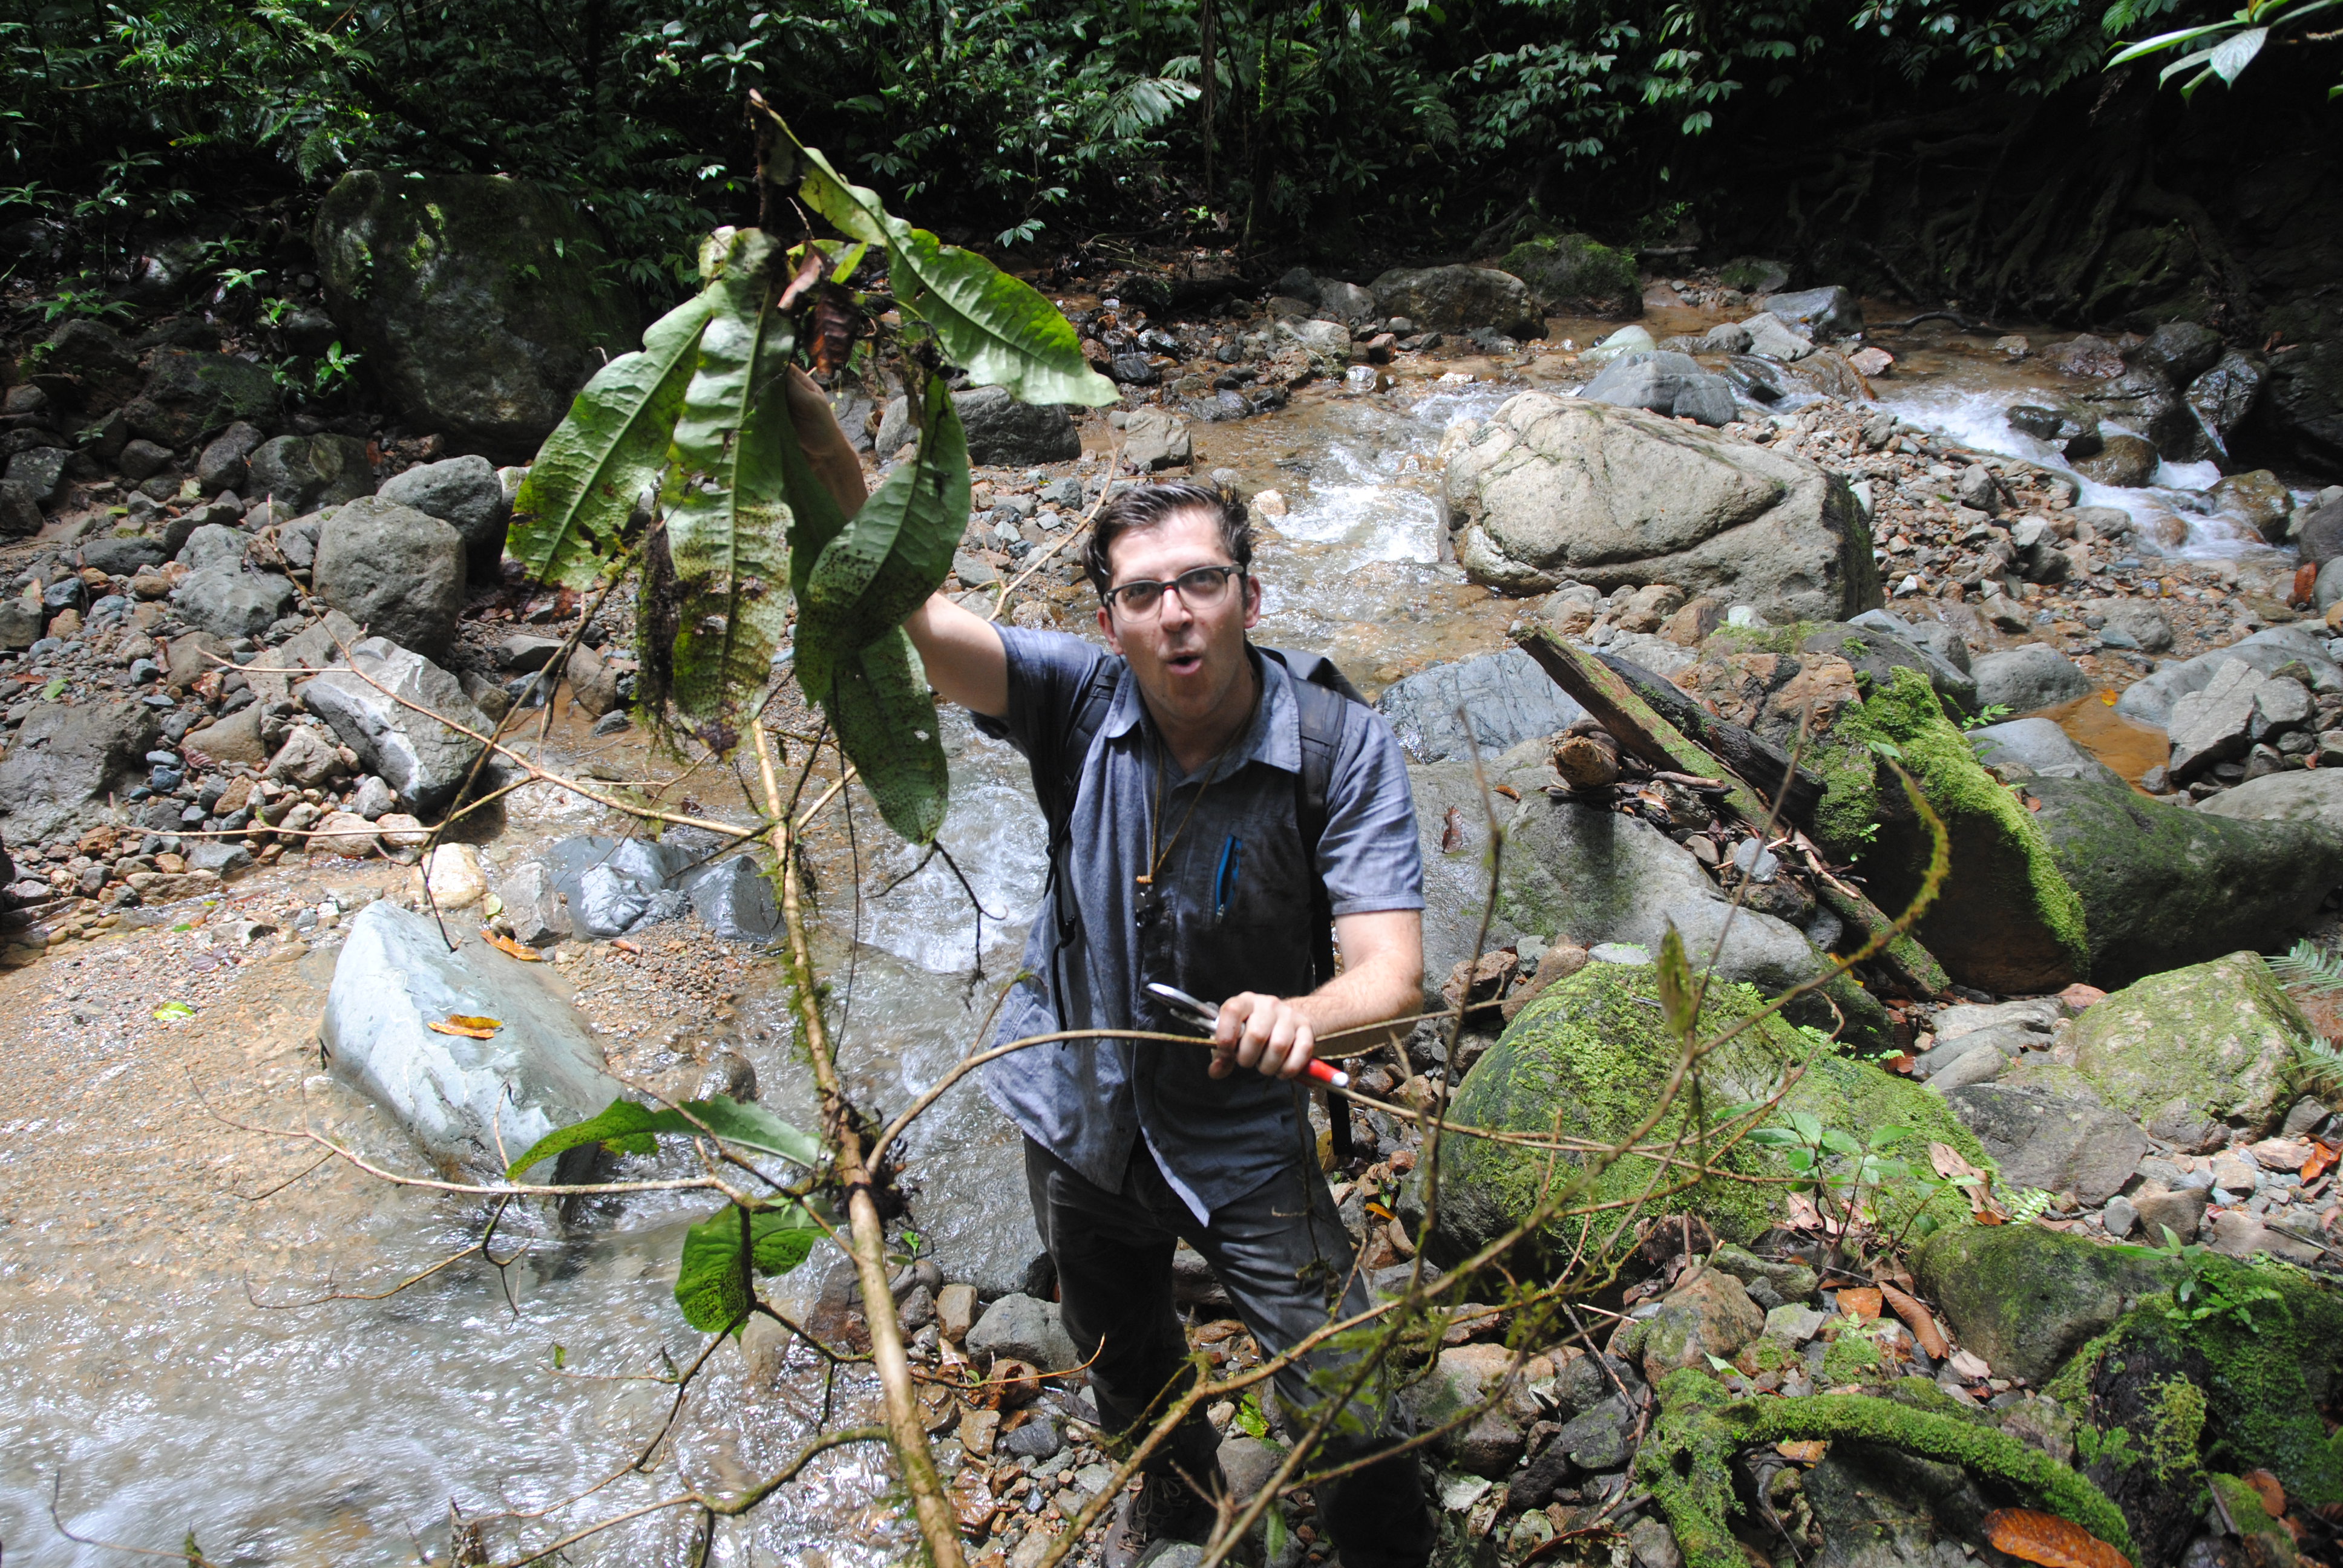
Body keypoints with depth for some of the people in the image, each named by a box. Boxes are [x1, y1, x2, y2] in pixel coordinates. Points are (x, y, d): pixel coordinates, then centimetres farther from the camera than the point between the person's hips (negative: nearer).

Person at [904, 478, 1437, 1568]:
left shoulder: (1340, 748, -23)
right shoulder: (1081, 700, -18)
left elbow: (1391, 972, -30)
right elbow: (912, 620, -32)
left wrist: (1301, 1016, -53)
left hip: (1241, 1136, -3)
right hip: (1080, 1111, 3)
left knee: (1347, 1416, 0)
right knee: (1122, 1360, 28)